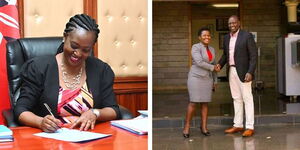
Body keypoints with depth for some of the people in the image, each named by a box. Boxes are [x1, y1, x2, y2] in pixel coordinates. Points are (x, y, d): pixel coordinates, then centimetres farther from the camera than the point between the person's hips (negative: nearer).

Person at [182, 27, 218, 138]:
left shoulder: (211, 50, 11)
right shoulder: (196, 47, -10)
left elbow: (213, 65, 16)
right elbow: (199, 62, -20)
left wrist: (215, 81, 13)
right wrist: (213, 67, -9)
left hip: (207, 79, 6)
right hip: (196, 78, -6)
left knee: (205, 103, 5)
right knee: (193, 103, -8)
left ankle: (204, 127, 13)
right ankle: (187, 126, 4)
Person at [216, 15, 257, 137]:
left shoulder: (247, 36, -10)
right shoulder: (226, 38, 10)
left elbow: (254, 55, -12)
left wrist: (250, 72, -21)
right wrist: (219, 64, -1)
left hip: (243, 71, -7)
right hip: (231, 71, 7)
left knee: (247, 98, -4)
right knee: (236, 98, 11)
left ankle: (250, 127, -1)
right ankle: (238, 125, 17)